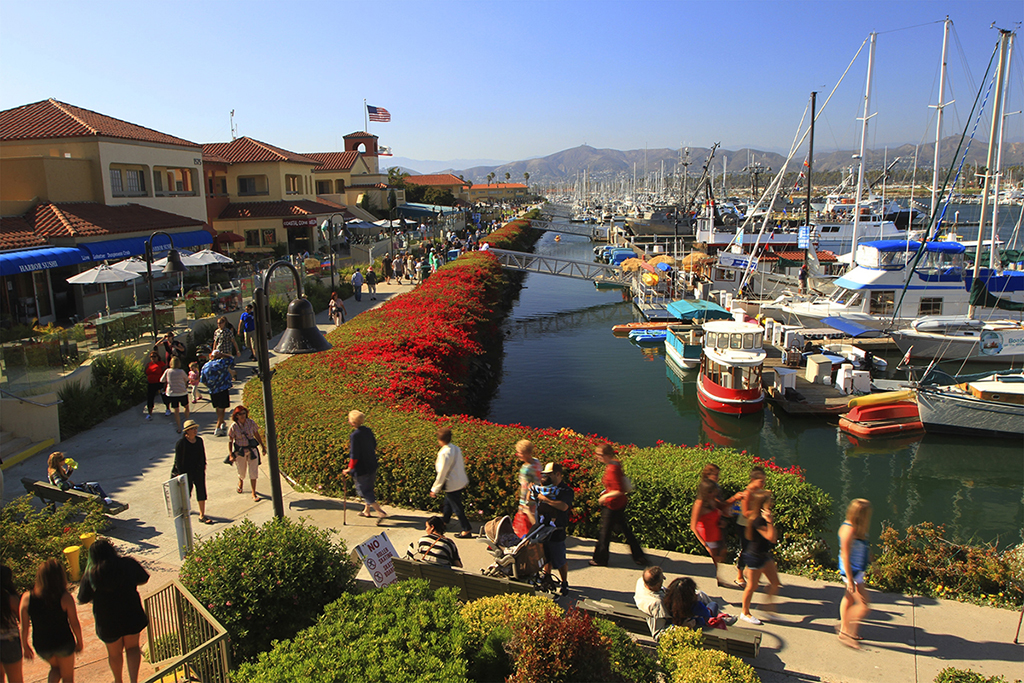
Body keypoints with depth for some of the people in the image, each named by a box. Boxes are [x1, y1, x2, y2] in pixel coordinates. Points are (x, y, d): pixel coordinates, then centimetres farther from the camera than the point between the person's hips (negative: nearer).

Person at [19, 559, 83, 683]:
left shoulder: (27, 598, -16)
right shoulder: (65, 598, -22)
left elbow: (24, 628, -7)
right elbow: (75, 624, -12)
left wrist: (24, 646, 11)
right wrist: (80, 641, 6)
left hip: (41, 646, 3)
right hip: (64, 643, -3)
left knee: (55, 667, 32)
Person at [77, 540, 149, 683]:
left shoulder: (90, 575, -16)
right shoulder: (129, 564, -14)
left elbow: (82, 600, -4)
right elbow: (143, 579, 2)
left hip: (108, 622, 0)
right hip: (131, 617, 0)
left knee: (114, 653, 24)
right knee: (132, 647, 23)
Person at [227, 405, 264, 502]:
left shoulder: (251, 423, -6)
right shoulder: (233, 426, -12)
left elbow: (257, 435, 7)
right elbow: (230, 441, -7)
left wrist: (262, 446, 14)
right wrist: (231, 455, -13)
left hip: (252, 449, 1)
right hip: (240, 451, -1)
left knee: (253, 472, -1)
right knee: (241, 472, 14)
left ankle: (254, 494, 10)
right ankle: (241, 482, 52)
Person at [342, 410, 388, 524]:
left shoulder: (355, 435, -23)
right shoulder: (368, 431, 0)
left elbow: (354, 455, -21)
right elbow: (374, 445, 12)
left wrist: (349, 469, -10)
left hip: (362, 469, -8)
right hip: (372, 465, 8)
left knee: (364, 490, 2)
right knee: (368, 488, 22)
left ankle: (381, 512, -4)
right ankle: (367, 510, 37)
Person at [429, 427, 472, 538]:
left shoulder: (444, 453, -24)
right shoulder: (456, 449, 0)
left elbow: (442, 474, -21)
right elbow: (462, 464, 11)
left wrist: (435, 490, -11)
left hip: (452, 485, -9)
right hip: (462, 482, 9)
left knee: (457, 508, 5)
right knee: (448, 503, 26)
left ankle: (467, 530, 14)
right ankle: (443, 522, 44)